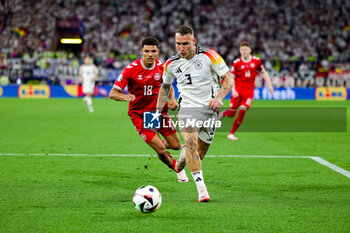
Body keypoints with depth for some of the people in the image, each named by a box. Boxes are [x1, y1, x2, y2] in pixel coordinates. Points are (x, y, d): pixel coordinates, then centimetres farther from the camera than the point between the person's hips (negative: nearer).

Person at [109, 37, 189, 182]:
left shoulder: (161, 67, -4)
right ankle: (178, 170, 17)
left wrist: (172, 99, -5)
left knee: (176, 146, 4)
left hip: (159, 110, 4)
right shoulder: (131, 69, -17)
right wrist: (125, 97, -39)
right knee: (161, 151, -11)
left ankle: (160, 143, 39)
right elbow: (113, 93, -16)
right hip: (139, 114, -4)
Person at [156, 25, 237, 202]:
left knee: (199, 154, 5)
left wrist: (219, 97, -24)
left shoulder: (209, 56, -8)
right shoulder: (171, 64, 2)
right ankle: (201, 187, -27)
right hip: (187, 108, 0)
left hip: (209, 109, 0)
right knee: (190, 141, -27)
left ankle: (184, 154, 44)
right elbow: (165, 86, 20)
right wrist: (158, 111, 13)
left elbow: (229, 79, -7)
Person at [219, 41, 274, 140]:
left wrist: (269, 84, 6)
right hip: (238, 90, -1)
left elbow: (264, 72, 15)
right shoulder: (236, 63, -4)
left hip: (249, 92, 1)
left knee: (242, 112, -13)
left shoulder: (256, 61, 2)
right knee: (231, 113, -2)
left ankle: (231, 133, -3)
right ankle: (224, 113, 36)